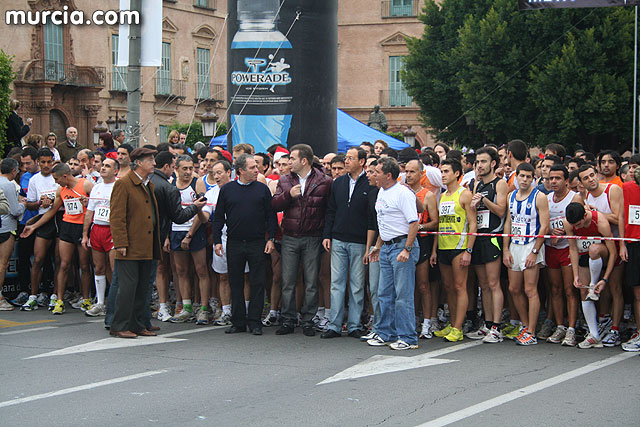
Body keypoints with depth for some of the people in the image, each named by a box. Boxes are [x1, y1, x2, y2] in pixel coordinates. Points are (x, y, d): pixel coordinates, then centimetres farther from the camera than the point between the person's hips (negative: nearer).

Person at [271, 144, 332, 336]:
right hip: (289, 238, 3)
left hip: (312, 239, -3)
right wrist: (288, 195, -13)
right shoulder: (284, 180, 10)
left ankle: (308, 321, 10)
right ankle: (288, 320, 11)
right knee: (288, 281, 3)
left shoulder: (324, 182, -1)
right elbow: (274, 205, 4)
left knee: (311, 282, 2)